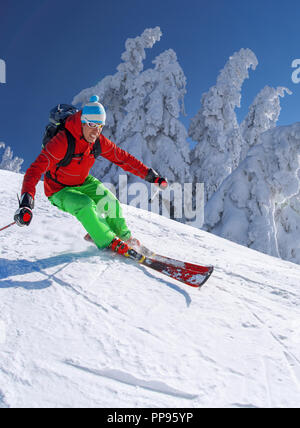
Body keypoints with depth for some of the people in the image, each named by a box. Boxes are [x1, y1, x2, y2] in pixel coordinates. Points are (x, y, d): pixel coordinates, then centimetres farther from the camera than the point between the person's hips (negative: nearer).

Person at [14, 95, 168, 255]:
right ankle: (110, 243, -15)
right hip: (59, 190, -5)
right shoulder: (62, 141, -32)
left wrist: (150, 175, -5)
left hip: (84, 182, 5)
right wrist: (26, 202, -50)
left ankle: (124, 236, 13)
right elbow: (36, 169, -37)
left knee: (110, 202, -12)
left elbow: (123, 157, -3)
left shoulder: (99, 141, -14)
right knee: (85, 206, -30)